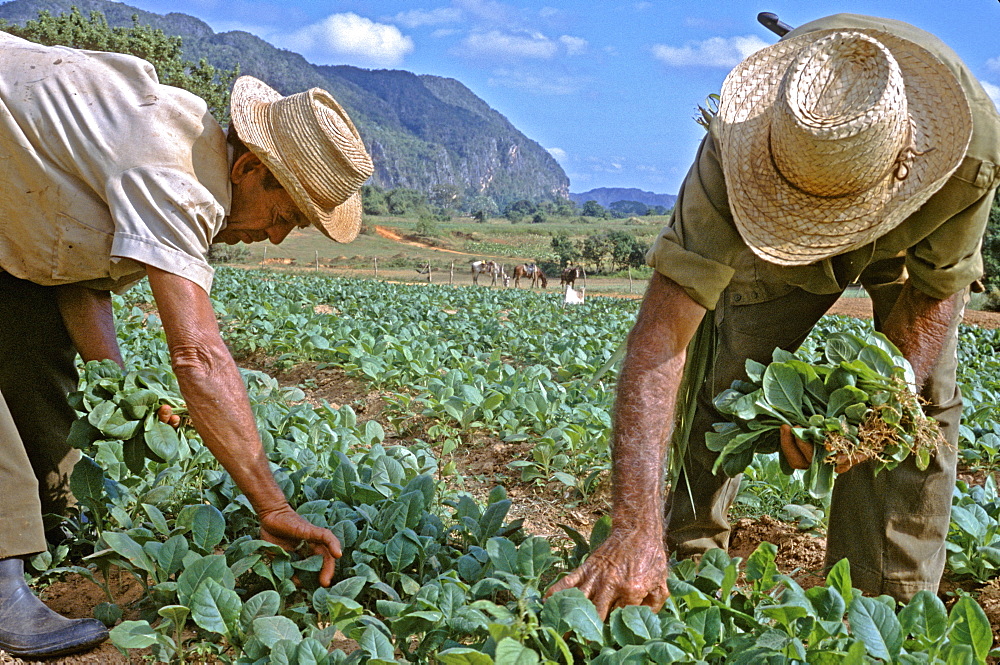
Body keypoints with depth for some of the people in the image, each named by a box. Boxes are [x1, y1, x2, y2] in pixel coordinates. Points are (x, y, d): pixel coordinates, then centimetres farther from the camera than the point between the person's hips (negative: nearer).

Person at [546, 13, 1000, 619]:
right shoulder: (736, 150, -44)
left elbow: (934, 291, -23)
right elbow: (663, 331, -51)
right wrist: (635, 528, -58)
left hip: (915, 238, 1)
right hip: (780, 246, 0)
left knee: (921, 400, -14)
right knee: (727, 382, -7)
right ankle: (686, 557, 16)